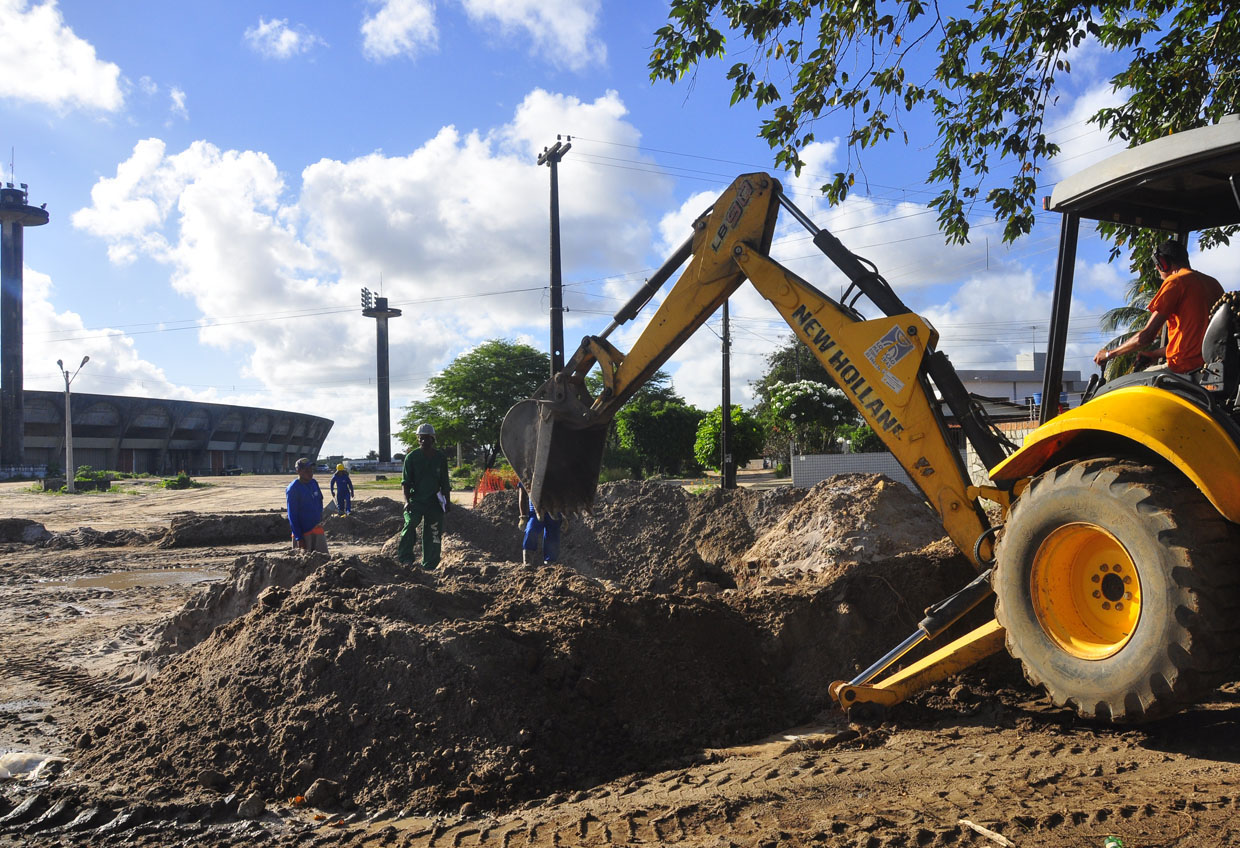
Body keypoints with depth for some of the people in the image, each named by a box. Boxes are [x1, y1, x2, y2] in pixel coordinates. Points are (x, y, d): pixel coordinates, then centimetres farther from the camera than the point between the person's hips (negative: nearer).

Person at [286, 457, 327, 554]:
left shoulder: (314, 483, 6)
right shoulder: (293, 489, -14)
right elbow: (292, 516, -14)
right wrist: (299, 538, -17)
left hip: (318, 529, 6)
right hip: (303, 532, -6)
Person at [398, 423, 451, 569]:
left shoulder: (440, 458, 7)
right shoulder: (411, 457, 0)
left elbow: (445, 483, 13)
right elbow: (405, 481, -3)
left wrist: (448, 502, 8)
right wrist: (407, 500, -15)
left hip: (434, 501, 2)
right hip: (415, 499, -2)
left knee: (433, 533, 2)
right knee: (410, 522, -27)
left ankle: (429, 565, 12)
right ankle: (405, 556, -18)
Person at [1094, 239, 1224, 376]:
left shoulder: (1176, 281, -4)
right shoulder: (1213, 283, 19)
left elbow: (1147, 336, -8)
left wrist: (1109, 354, 4)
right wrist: (1156, 354, 32)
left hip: (1186, 368, -8)